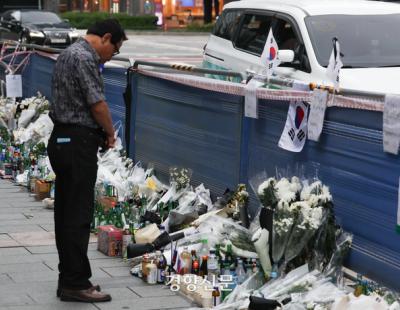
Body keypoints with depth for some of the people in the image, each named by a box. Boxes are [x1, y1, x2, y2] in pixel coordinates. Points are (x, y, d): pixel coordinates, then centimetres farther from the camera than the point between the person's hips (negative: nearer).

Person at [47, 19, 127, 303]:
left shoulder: (69, 53, 18)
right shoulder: (85, 58, -14)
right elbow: (97, 103, -17)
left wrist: (101, 132, 13)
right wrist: (110, 133, -1)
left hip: (62, 140, 11)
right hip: (78, 143, -11)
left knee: (66, 213, 12)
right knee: (79, 215, -7)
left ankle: (69, 279, 18)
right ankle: (76, 283, -3)